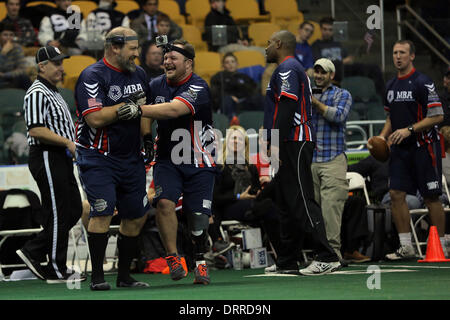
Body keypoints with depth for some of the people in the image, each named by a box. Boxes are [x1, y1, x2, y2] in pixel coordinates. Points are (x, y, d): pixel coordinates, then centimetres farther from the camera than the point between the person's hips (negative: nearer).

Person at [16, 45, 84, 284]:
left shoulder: (54, 93, 19)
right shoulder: (37, 93, -13)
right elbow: (36, 130, -22)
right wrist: (68, 142, -20)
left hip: (61, 159, 10)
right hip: (46, 158, -10)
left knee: (73, 211, 10)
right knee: (58, 215, -6)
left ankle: (33, 251, 15)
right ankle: (56, 271, 0)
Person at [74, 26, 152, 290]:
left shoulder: (138, 73, 10)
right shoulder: (92, 76, -14)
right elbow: (95, 119, -23)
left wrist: (147, 136, 12)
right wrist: (127, 104, -20)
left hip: (131, 158, 7)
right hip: (98, 157, -7)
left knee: (136, 216, 7)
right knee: (102, 212, -16)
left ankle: (124, 276, 19)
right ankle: (97, 277, -9)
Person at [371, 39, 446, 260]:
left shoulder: (422, 83, -10)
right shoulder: (391, 86, 14)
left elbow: (437, 116, -14)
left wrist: (409, 130, -19)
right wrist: (382, 137, 8)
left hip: (423, 146, -7)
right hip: (400, 149, 7)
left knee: (431, 197, -2)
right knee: (396, 194, -2)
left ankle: (440, 246, 6)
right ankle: (406, 246, 4)